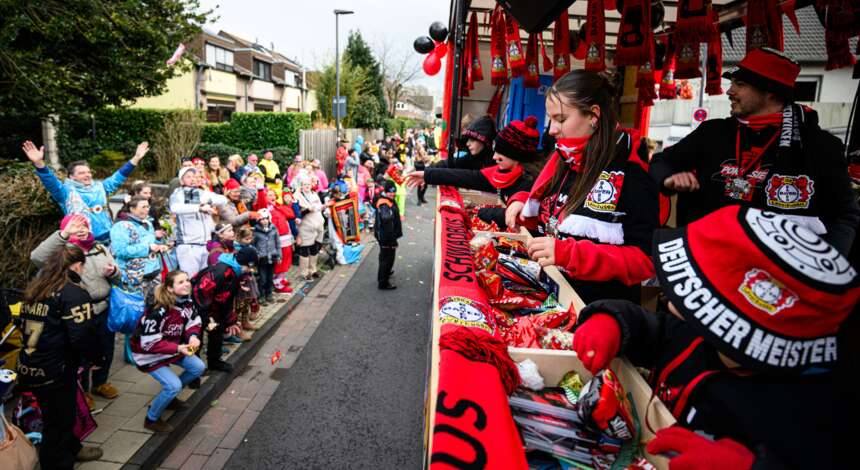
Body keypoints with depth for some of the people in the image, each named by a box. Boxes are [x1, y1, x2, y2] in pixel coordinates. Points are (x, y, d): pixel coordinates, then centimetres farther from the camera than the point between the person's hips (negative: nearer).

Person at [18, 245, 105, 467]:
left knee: (56, 417, 25)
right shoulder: (73, 292, -18)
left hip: (29, 367, 8)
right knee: (58, 422, 9)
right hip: (55, 371, -8)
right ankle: (58, 463, 23)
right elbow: (82, 335, -25)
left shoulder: (34, 288, 8)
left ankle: (71, 449, 44)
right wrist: (98, 358, -9)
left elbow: (28, 325, 19)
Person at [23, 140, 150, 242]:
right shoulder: (67, 191, 0)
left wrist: (136, 158, 12)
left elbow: (118, 176, 16)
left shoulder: (99, 187, 14)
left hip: (106, 240, 5)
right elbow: (50, 181, -16)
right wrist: (39, 163, -34)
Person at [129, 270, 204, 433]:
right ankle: (151, 419, 9)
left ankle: (169, 396, 24)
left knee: (199, 367, 0)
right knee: (174, 385, -18)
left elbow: (193, 323, -2)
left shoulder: (188, 301, -13)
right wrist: (177, 348, -38)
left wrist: (193, 336, -25)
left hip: (173, 347, 7)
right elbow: (149, 343, -30)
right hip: (148, 352, -7)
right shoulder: (158, 310, -34)